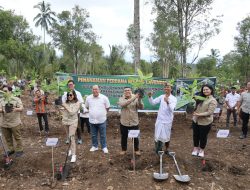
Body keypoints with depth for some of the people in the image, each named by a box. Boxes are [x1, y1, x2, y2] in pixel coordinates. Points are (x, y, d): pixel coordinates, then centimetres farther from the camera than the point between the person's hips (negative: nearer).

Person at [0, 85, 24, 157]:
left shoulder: (16, 99, -4)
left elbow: (21, 108, -11)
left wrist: (16, 109, -34)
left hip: (15, 123, -4)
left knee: (17, 137, 5)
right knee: (7, 138, 15)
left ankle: (19, 150, 17)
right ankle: (11, 150, 30)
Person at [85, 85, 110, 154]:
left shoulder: (104, 98, -10)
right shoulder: (88, 98, -2)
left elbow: (107, 107, 1)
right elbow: (87, 106, 14)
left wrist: (103, 113, 7)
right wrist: (92, 112, 11)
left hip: (102, 120, -3)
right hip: (92, 120, 3)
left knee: (103, 135, 9)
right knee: (93, 135, 16)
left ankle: (104, 147, 25)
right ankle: (94, 146, 34)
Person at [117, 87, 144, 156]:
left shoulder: (136, 99, -4)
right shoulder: (121, 99, -5)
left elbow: (141, 107, -16)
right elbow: (123, 104, -28)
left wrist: (139, 99, -36)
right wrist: (134, 98, -38)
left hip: (134, 122, 0)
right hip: (124, 123, 0)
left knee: (135, 137, 14)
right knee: (124, 137, 15)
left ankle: (136, 149, 35)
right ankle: (123, 149, 36)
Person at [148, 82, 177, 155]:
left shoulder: (174, 99, -9)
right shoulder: (161, 97, 0)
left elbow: (171, 109, -24)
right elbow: (153, 102, -4)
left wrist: (168, 102, -43)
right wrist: (150, 97, -23)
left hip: (168, 121, -2)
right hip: (159, 119, 2)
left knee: (166, 136, 13)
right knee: (157, 136, 7)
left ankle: (166, 149, 34)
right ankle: (158, 148, 30)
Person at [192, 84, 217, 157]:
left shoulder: (213, 101, -15)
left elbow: (209, 112, -22)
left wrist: (199, 114, -24)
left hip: (205, 122, -6)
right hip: (196, 120, 6)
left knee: (203, 136, 11)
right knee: (195, 135, 16)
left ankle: (201, 150, 32)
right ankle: (196, 148, 35)